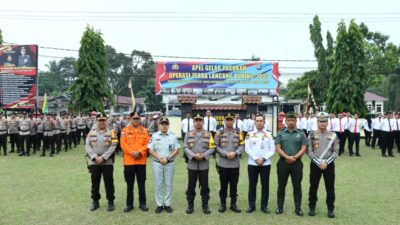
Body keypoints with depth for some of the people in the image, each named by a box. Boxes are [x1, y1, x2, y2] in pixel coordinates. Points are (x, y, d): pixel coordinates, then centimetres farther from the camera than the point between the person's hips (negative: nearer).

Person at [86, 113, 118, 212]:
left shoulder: (111, 132, 0)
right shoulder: (91, 133, 8)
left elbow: (113, 146, -9)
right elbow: (88, 146, -1)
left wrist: (103, 157, -17)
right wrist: (95, 157, -14)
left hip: (107, 162, -2)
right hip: (94, 162, 3)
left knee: (109, 182, 3)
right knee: (95, 182, 10)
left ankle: (110, 202, 14)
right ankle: (95, 201, 23)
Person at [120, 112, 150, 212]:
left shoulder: (145, 130, 5)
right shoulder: (125, 130, 2)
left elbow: (147, 144, -2)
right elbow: (123, 144, -6)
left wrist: (139, 152, -16)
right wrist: (132, 152, -17)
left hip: (141, 161, 1)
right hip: (129, 161, -1)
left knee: (141, 183, 8)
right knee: (130, 184, 7)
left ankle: (142, 203, 19)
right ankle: (129, 204, 18)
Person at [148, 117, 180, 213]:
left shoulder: (173, 136, 1)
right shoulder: (154, 136, 1)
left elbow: (177, 150, -1)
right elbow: (150, 150, -3)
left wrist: (167, 158, -12)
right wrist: (160, 158, -14)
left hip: (170, 163, 0)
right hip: (157, 163, 0)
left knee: (168, 184, 6)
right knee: (158, 184, 5)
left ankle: (167, 204, 16)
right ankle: (159, 204, 14)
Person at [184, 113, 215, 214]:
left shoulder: (208, 134, 5)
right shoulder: (188, 134, 5)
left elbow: (211, 148, -2)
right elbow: (185, 147, -2)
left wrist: (203, 155, -16)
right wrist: (194, 155, -17)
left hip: (204, 165, 0)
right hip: (192, 164, 0)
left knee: (204, 186, 6)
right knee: (191, 186, 6)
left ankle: (205, 205, 18)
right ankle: (190, 205, 18)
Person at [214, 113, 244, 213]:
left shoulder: (238, 133, 6)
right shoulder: (219, 132, 2)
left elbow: (241, 146, 1)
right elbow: (216, 146, -3)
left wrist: (235, 153, -16)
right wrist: (226, 154, -15)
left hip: (235, 163, 1)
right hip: (223, 163, -1)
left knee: (234, 184, 8)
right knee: (223, 184, 7)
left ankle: (233, 204, 19)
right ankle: (223, 204, 18)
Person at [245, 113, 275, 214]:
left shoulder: (269, 134, 5)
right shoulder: (250, 134, 4)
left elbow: (272, 150, 0)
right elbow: (247, 149, -3)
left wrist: (263, 159, -11)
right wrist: (256, 159, -12)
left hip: (266, 163, 0)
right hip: (252, 163, 0)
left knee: (265, 184, 5)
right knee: (252, 184, 5)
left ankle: (264, 205, 16)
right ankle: (251, 205, 15)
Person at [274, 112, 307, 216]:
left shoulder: (301, 134, 5)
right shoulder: (280, 134, 6)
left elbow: (303, 149, -2)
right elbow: (278, 148, -2)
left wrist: (295, 157, -16)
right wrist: (287, 157, -17)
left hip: (297, 163, 0)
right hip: (283, 162, 0)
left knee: (297, 186, 5)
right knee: (281, 185, 7)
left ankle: (298, 208, 15)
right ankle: (280, 207, 17)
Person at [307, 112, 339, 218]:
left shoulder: (333, 136, 2)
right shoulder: (312, 135, 0)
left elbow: (335, 152, -1)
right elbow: (309, 151, -4)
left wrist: (326, 162, -11)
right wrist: (319, 163, -12)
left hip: (329, 165, 1)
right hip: (315, 164, 0)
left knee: (330, 187, 5)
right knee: (313, 186, 7)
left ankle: (330, 208, 17)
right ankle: (312, 207, 19)